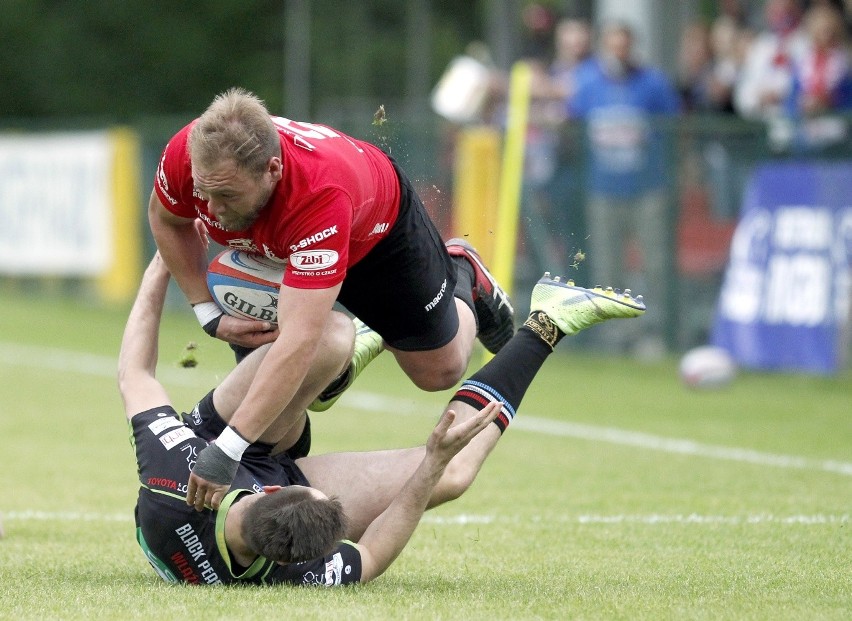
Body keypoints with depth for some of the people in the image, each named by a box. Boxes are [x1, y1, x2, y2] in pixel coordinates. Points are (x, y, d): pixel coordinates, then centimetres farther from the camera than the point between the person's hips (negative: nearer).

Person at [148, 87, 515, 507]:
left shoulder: (321, 193, -51)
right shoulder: (185, 154, -37)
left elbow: (299, 341, -55)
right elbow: (167, 220, -9)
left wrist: (227, 449, -59)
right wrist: (208, 314, -18)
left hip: (376, 233, -3)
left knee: (439, 371, 9)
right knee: (315, 391, -4)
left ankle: (464, 278, 40)